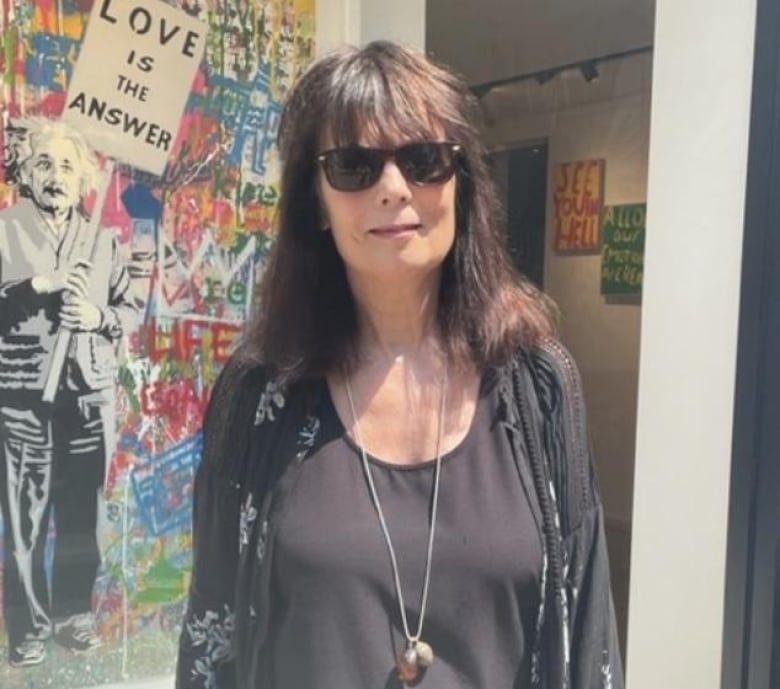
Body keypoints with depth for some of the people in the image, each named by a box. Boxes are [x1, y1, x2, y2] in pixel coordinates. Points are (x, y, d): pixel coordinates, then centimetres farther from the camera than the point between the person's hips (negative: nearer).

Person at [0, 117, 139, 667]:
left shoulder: (102, 240, 11)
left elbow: (131, 310, 11)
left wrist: (98, 318, -7)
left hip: (90, 395, 3)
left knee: (81, 514, 9)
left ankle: (74, 614, 23)